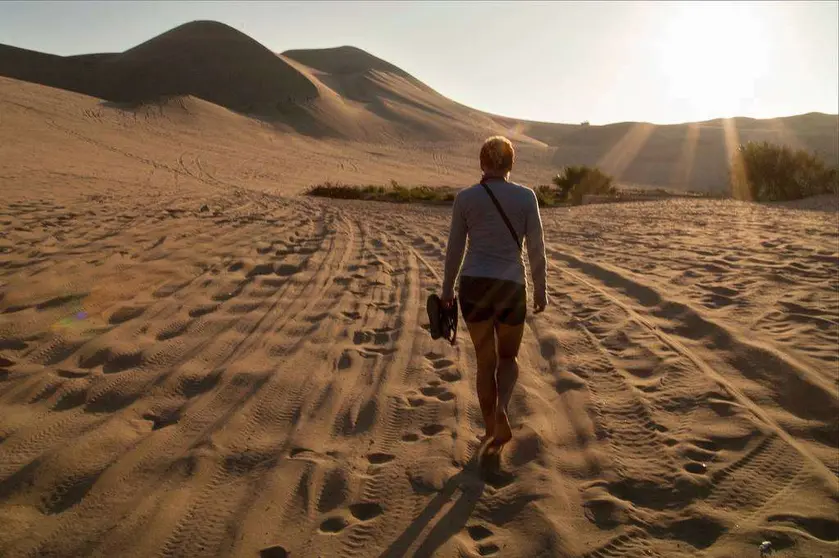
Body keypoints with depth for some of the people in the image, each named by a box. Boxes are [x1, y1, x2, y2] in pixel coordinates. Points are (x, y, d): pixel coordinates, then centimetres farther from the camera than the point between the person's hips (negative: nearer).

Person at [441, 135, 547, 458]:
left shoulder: (465, 197, -1)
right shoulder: (526, 196, -3)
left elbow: (454, 248, 3)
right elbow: (536, 248, -2)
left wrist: (447, 290, 13)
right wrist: (540, 289, 9)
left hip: (473, 285, 1)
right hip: (511, 287, -1)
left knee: (485, 361, 16)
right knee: (508, 357, 20)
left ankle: (491, 430, 23)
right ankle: (501, 410, -8)